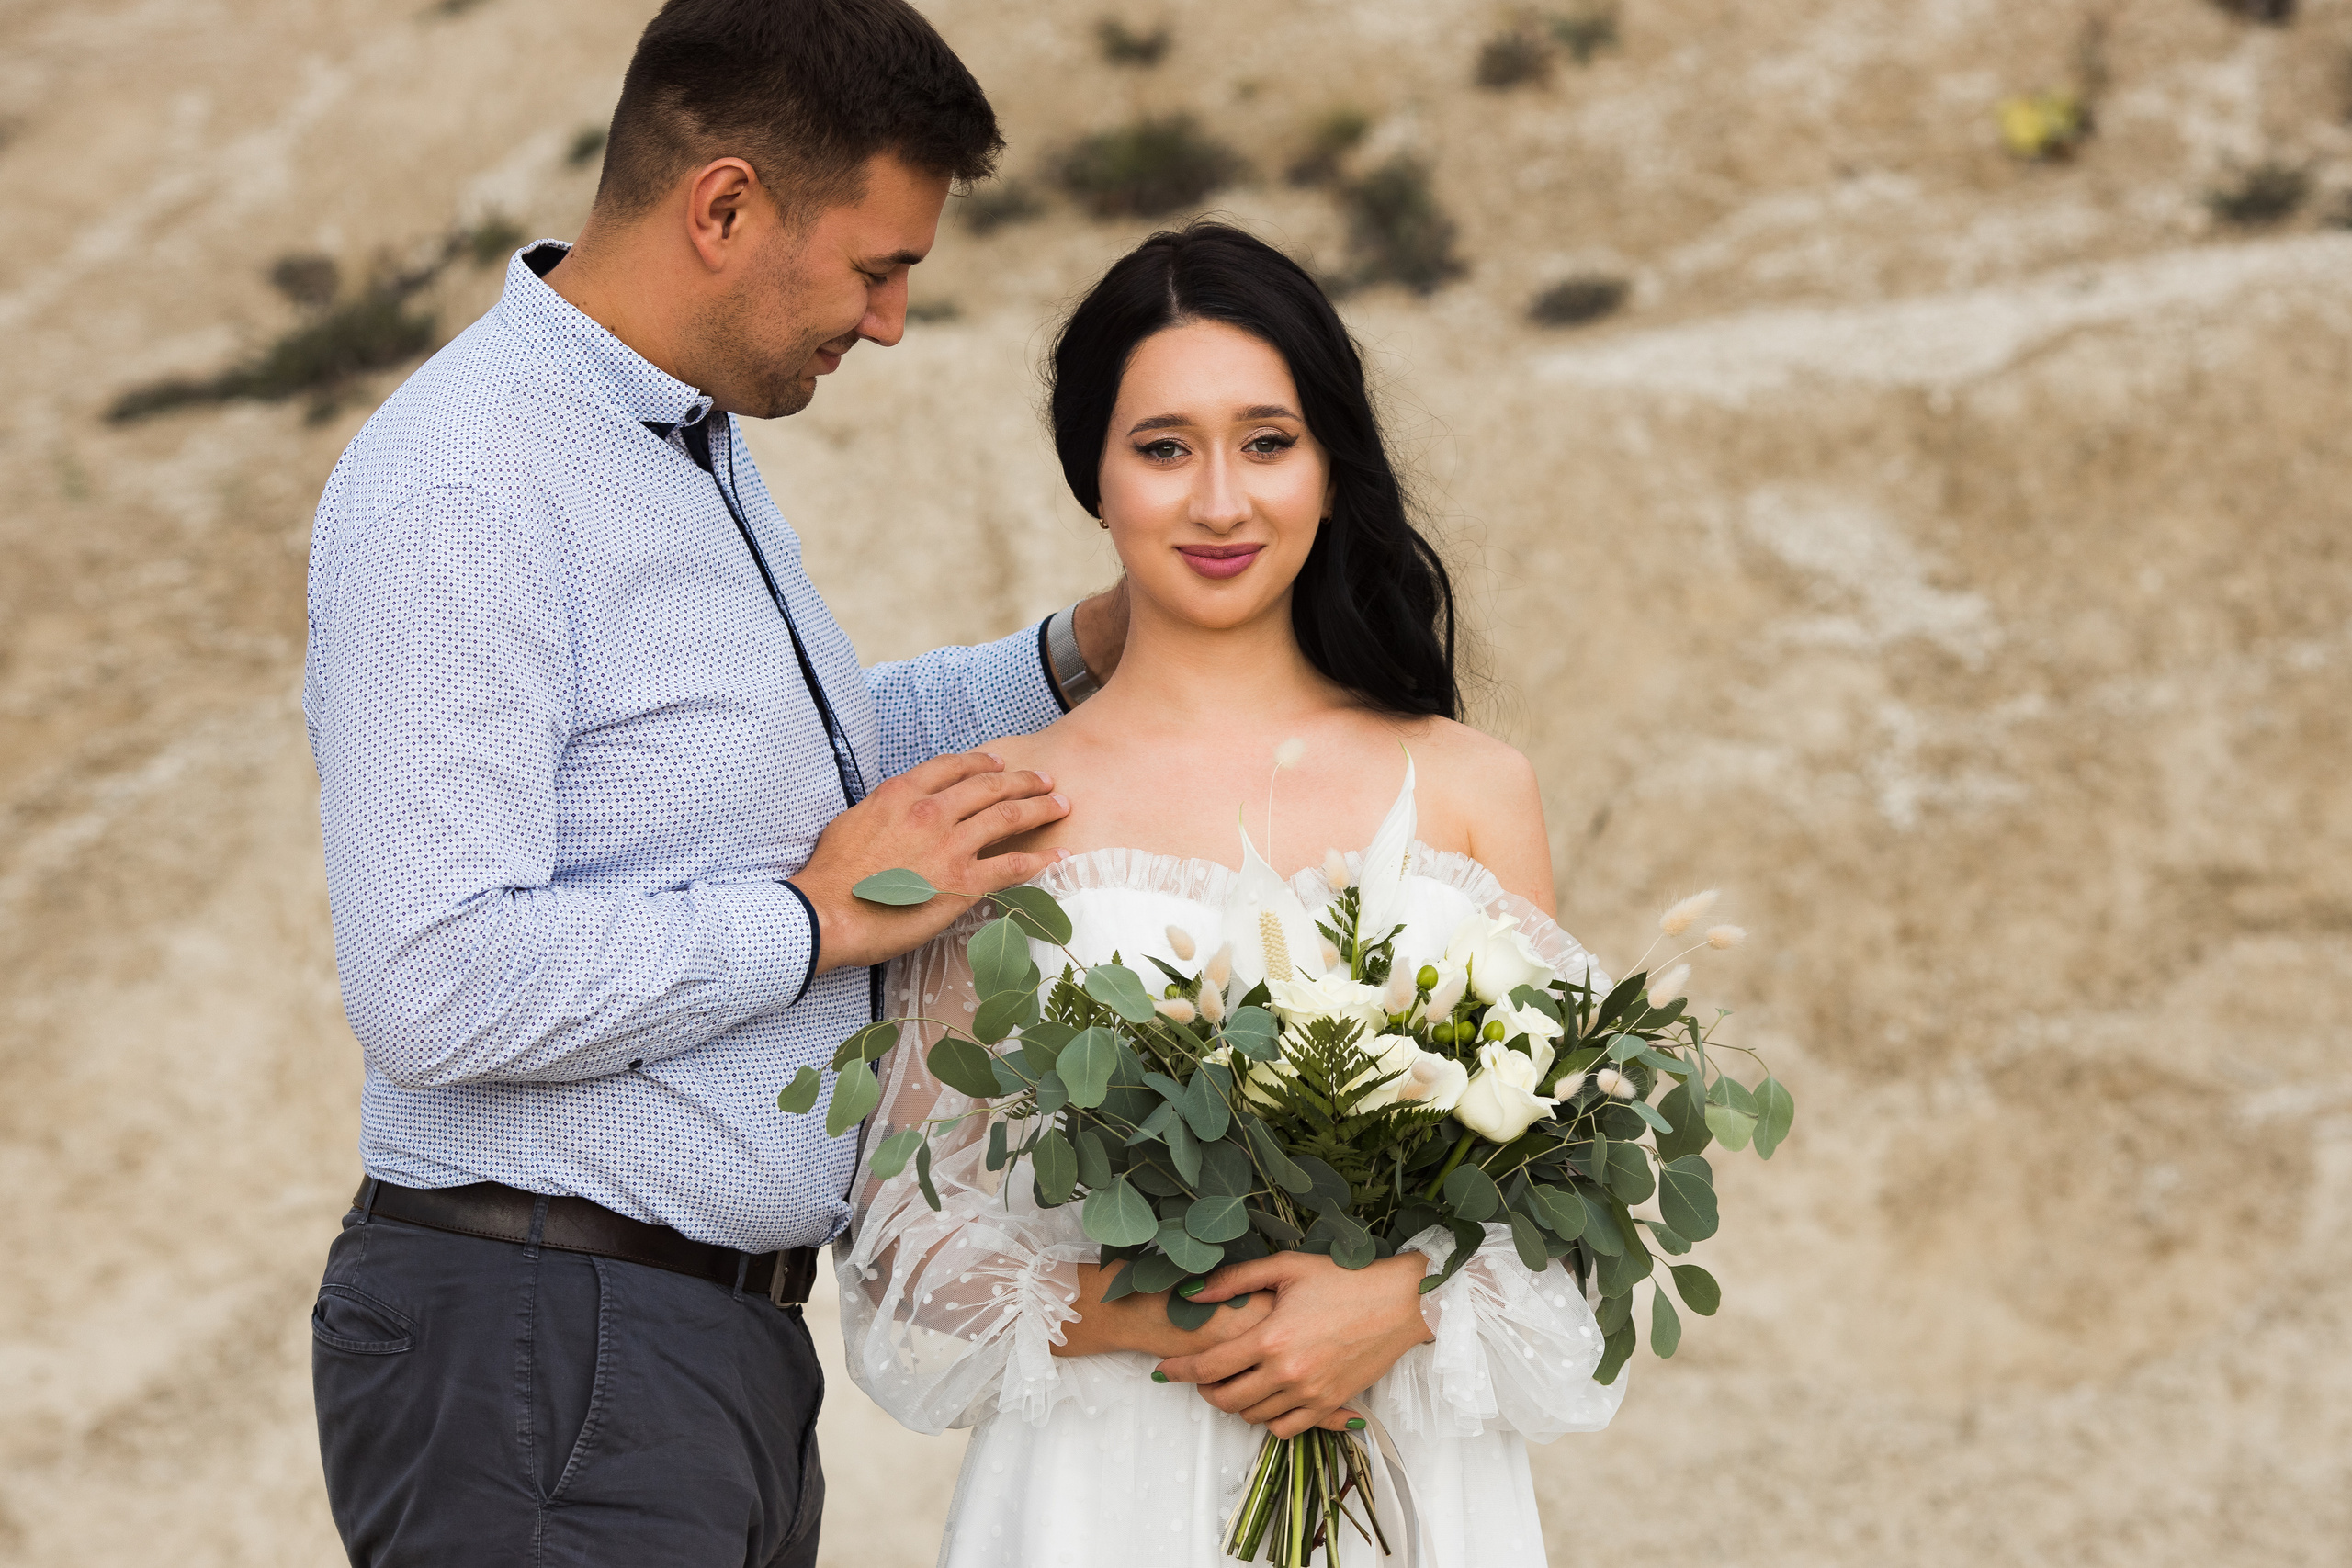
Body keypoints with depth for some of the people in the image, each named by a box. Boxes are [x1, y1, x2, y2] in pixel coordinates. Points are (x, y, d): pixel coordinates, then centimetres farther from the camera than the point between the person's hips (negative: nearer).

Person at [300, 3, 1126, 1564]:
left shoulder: (700, 441, 12)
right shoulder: (465, 494, -19)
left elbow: (814, 762, 28)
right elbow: (437, 986, -27)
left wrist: (1083, 656, 14)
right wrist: (821, 916, -18)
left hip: (731, 1326, 9)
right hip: (543, 1354, -9)